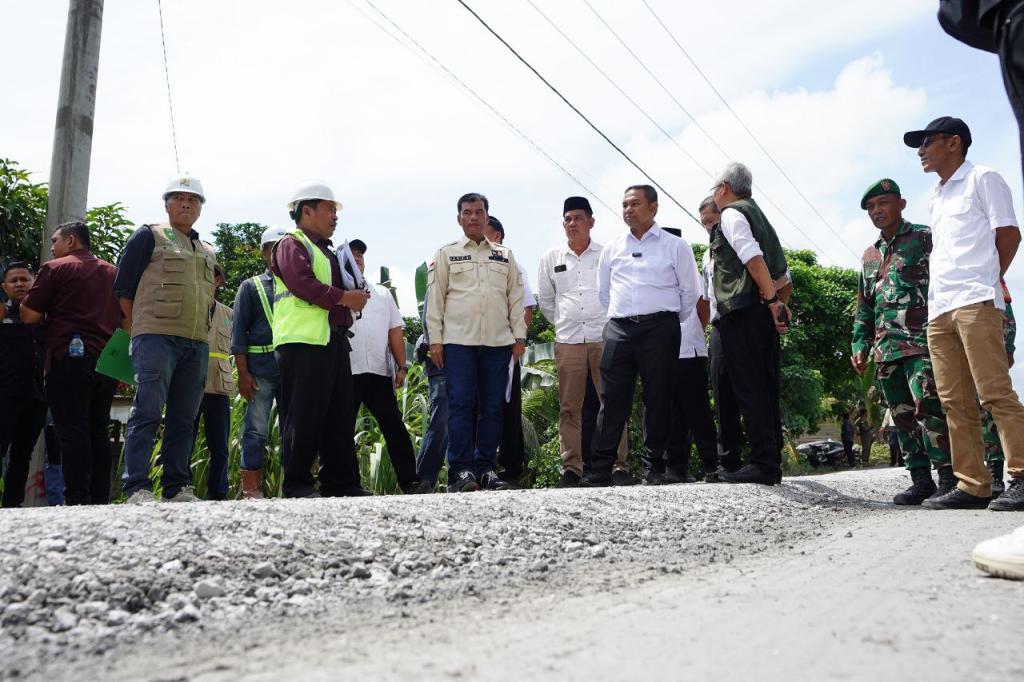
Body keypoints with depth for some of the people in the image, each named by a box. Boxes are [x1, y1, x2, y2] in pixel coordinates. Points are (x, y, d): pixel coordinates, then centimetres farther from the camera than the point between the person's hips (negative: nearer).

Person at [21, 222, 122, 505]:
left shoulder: (55, 268, 2)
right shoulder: (114, 273, 17)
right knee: (98, 431, 7)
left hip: (69, 358, -5)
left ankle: (78, 501, -9)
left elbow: (29, 315, -1)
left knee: (72, 431, -5)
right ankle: (100, 501, 4)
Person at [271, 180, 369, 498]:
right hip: (303, 342, -9)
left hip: (333, 340, 9)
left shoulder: (327, 251, 26)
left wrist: (356, 296, 8)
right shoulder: (292, 244, -2)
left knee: (339, 416, 9)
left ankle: (340, 482, 15)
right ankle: (297, 484, 2)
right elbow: (304, 284, -17)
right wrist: (346, 298, -12)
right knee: (304, 416, -6)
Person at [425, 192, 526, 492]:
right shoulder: (446, 254, 10)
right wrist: (435, 340, -2)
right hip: (458, 341, -2)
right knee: (460, 405, -6)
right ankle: (461, 470, -3)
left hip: (498, 342, 3)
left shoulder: (505, 255, 17)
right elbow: (435, 298, 5)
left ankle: (486, 468, 10)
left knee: (492, 407, 3)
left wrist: (519, 336, 7)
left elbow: (516, 298, 15)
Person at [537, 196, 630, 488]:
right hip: (568, 341, 2)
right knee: (569, 407, 2)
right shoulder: (551, 258, 12)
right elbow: (545, 299, 20)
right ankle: (571, 467, 8)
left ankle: (619, 465, 5)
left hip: (605, 338, -2)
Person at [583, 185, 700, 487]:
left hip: (660, 329, -2)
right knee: (612, 400, -2)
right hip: (619, 330, 2)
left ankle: (653, 464, 11)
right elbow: (603, 292, 21)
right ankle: (600, 470, -1)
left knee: (658, 399, 1)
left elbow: (689, 293, 8)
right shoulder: (612, 248, 15)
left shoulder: (675, 246, 6)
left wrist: (670, 326, 9)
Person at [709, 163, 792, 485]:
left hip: (741, 313, -9)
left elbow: (754, 258, -18)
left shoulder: (732, 214, -2)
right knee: (766, 389, 9)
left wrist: (772, 301, -19)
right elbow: (785, 278, 23)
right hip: (764, 314, 9)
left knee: (749, 389, -9)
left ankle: (762, 464, -9)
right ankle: (772, 462, 13)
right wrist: (781, 302, 15)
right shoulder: (759, 216, 26)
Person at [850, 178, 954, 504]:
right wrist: (860, 344, 14)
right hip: (886, 349, 6)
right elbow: (864, 306, 23)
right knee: (902, 415, 6)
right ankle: (920, 480, 13)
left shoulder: (924, 238, 3)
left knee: (928, 407, -15)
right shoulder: (869, 255, 21)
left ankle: (948, 479, -7)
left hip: (922, 342, -6)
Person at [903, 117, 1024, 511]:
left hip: (975, 304, -7)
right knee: (955, 403, 3)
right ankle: (973, 485, 5)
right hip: (938, 310, 7)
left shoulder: (982, 179, 6)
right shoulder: (936, 197, 26)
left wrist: (985, 282, 3)